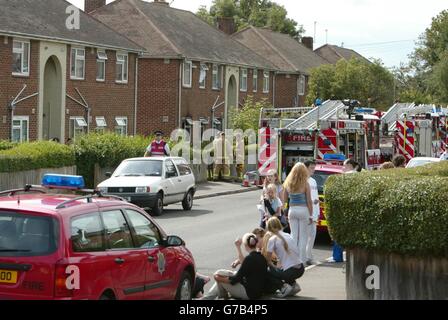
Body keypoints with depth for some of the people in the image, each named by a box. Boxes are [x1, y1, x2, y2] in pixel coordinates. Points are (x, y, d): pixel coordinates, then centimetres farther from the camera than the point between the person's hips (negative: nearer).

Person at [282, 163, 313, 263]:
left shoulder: (287, 183, 0)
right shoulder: (305, 184, -11)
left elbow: (284, 198, 6)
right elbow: (309, 201, -8)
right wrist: (311, 215, -3)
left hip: (292, 210, 4)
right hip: (303, 210, -4)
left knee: (294, 235, 12)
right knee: (303, 236, 4)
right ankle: (301, 259, 4)